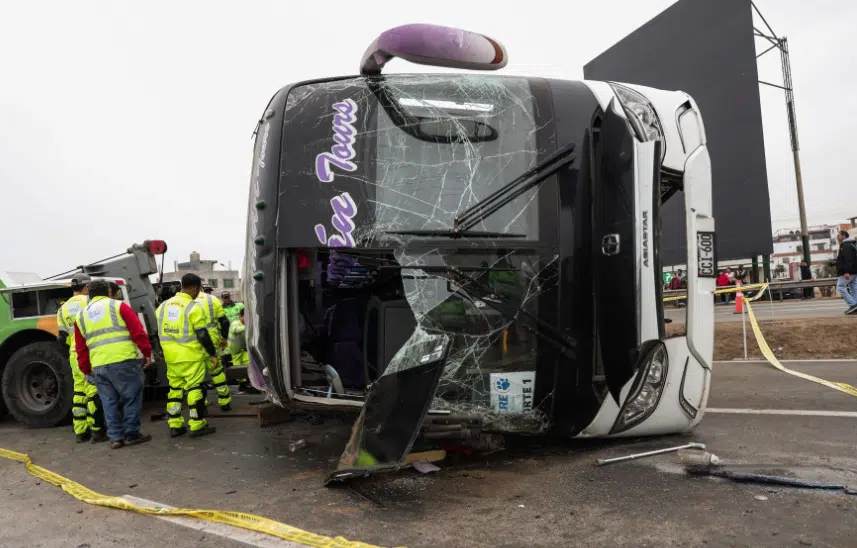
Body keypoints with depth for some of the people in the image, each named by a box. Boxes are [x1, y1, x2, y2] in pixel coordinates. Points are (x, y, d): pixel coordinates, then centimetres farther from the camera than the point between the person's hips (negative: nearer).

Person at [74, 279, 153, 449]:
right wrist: (146, 352, -1)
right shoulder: (118, 306, 4)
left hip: (99, 366, 5)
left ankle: (115, 437, 14)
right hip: (124, 361, -4)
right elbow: (138, 331, -5)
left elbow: (81, 348, 19)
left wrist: (86, 369, 26)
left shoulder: (81, 316, 18)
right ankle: (131, 434, 8)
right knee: (131, 397, 5)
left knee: (109, 402, 12)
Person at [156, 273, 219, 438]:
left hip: (171, 356, 7)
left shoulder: (164, 305, 11)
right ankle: (197, 426, 2)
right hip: (191, 356, -7)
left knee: (174, 388, 14)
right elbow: (202, 334, -13)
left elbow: (160, 332, 17)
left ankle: (175, 426, 17)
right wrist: (213, 353, -4)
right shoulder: (193, 307, -12)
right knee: (195, 388, 0)